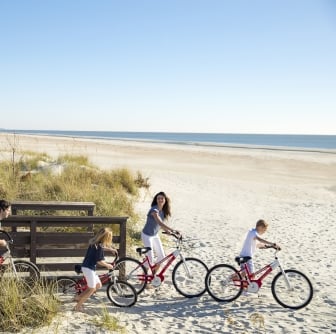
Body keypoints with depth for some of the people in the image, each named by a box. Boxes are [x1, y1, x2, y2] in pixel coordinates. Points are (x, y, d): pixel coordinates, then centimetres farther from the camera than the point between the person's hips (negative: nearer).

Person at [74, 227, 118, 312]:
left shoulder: (94, 242, 7)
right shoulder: (99, 246, -21)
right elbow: (99, 261, -20)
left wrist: (111, 249, 32)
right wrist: (108, 265, -5)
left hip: (86, 267, 9)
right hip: (89, 268, -9)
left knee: (98, 285, 17)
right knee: (92, 289, 3)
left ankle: (78, 297, 20)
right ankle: (78, 306, 8)